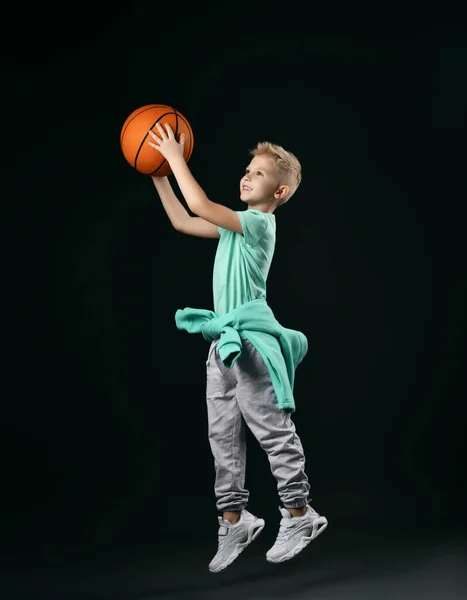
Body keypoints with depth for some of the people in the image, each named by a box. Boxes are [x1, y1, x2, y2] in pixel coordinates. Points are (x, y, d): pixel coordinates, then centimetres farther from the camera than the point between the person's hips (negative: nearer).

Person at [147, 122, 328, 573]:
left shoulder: (259, 223, -11)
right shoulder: (236, 224, 17)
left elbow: (200, 205, -20)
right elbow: (182, 221, 24)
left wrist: (175, 157, -12)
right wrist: (159, 176, 21)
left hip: (251, 338, -9)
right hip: (224, 340, 9)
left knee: (273, 429, -4)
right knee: (223, 434, 9)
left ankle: (299, 514, 6)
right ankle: (234, 519, 17)